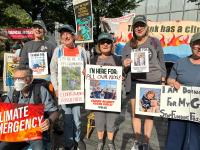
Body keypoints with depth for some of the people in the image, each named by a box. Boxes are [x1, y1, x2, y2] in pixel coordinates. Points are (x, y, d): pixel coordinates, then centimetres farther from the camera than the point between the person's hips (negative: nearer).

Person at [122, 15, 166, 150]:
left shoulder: (155, 42, 0)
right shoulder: (128, 46, 3)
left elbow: (161, 62, 7)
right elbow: (124, 69, 8)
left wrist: (163, 80, 5)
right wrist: (125, 66, -15)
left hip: (153, 82, -1)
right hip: (135, 83, 2)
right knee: (135, 112, 9)